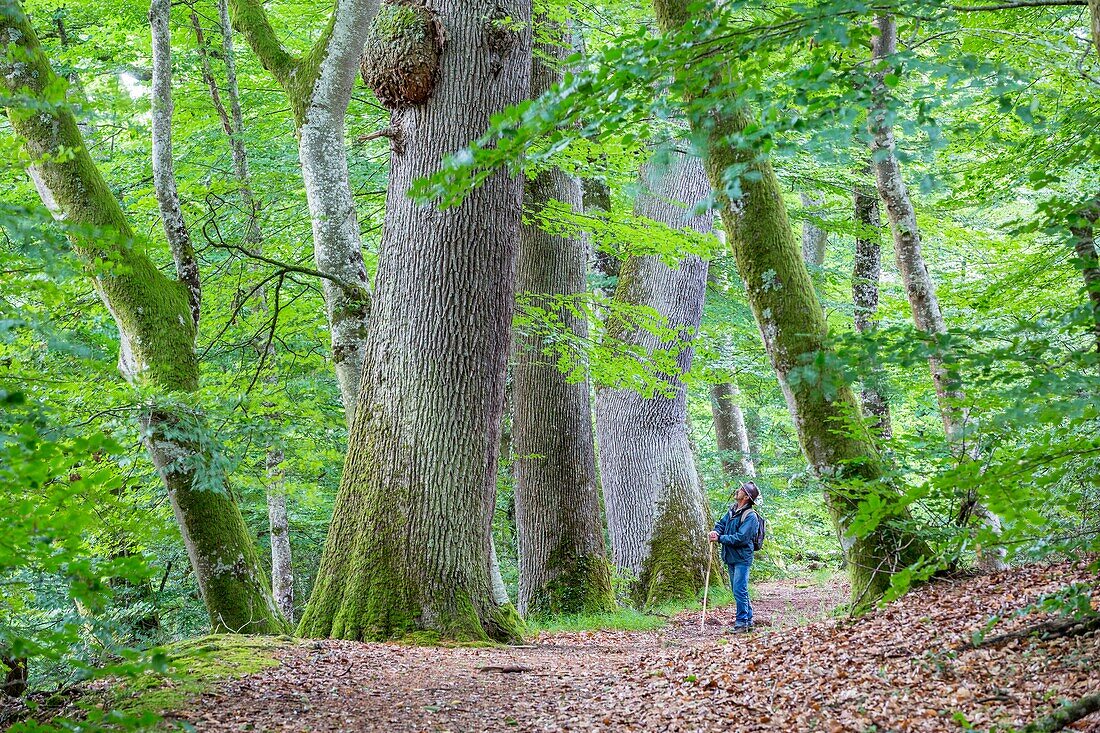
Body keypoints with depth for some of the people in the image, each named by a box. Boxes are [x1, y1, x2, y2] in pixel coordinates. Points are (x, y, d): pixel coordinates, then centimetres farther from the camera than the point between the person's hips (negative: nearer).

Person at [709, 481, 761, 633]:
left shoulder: (750, 516, -17)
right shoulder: (733, 510, 9)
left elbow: (740, 538, -22)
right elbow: (722, 523, 14)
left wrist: (720, 539, -19)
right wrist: (716, 531, -9)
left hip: (741, 558, -9)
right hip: (730, 557, 9)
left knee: (739, 590, -10)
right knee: (739, 590, 15)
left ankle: (742, 623, -5)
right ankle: (748, 620, 24)